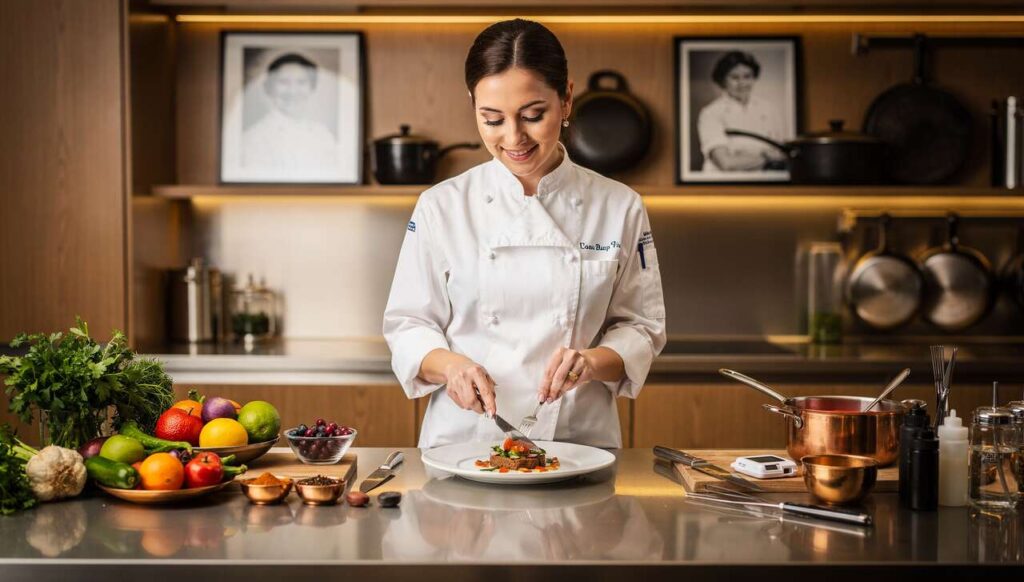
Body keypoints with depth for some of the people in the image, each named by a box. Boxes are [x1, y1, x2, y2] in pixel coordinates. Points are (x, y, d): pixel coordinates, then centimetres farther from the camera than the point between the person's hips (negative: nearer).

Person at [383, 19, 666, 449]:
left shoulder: (620, 208, 3)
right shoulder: (441, 207, 2)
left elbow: (640, 328, 8)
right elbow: (407, 324, 6)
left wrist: (594, 361, -12)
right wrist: (450, 364, -14)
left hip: (579, 442, 1)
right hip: (462, 441, 0)